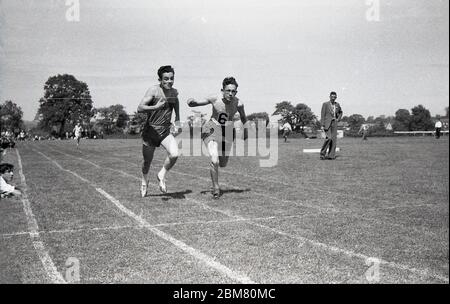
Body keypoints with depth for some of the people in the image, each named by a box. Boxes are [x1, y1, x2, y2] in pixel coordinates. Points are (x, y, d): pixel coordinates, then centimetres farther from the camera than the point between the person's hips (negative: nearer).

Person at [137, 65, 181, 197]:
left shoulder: (174, 92, 3)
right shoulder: (153, 90, -14)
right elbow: (140, 108, -24)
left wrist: (177, 121, 19)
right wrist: (155, 107, -41)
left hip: (165, 131, 3)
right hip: (150, 130, -3)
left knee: (175, 154, -23)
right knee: (147, 161, 11)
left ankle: (161, 175, 4)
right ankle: (144, 180, 44)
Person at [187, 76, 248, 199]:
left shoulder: (238, 104, -15)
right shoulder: (214, 99, -19)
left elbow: (243, 117, 5)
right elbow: (197, 103, -7)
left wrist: (245, 130, 18)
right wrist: (192, 102, -30)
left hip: (227, 131, 3)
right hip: (212, 129, -3)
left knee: (223, 164, 13)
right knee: (214, 161, -20)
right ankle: (216, 187, 2)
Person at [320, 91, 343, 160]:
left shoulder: (337, 105, 10)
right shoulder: (325, 104, -2)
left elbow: (341, 112, 29)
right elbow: (322, 115, -5)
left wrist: (338, 119, 13)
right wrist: (322, 125, -12)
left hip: (334, 123, 5)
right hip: (327, 123, -5)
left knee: (334, 139, -1)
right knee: (328, 138, -18)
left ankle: (331, 155, 2)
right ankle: (323, 153, -4)